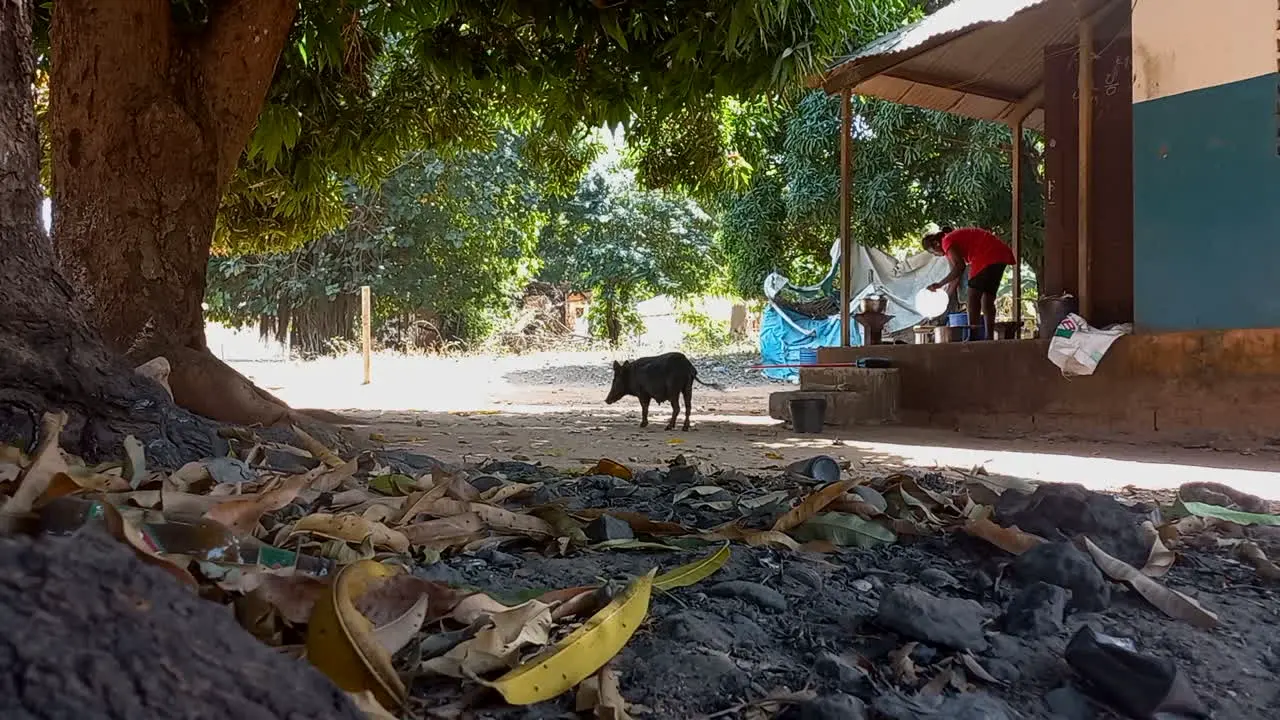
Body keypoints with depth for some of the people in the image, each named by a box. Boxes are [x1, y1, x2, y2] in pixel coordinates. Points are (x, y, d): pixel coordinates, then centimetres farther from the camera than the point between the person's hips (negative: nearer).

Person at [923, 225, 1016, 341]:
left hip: (988, 257, -10)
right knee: (987, 300, 11)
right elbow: (956, 276, 27)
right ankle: (989, 338, 10)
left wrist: (940, 284, -12)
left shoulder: (947, 241, -3)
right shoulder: (956, 237, 26)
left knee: (973, 296, -6)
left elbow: (959, 267, -16)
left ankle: (972, 335, -11)